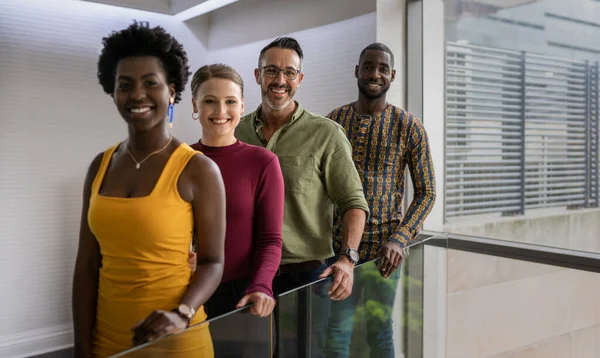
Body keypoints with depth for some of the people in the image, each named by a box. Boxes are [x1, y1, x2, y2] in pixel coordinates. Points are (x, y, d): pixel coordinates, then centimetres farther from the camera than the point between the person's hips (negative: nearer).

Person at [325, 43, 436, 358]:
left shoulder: (409, 127, -4)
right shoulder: (333, 120, 4)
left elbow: (426, 193, -3)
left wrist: (399, 239, -16)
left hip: (384, 249, -2)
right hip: (338, 245, 2)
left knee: (380, 331, 13)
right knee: (337, 329, 11)